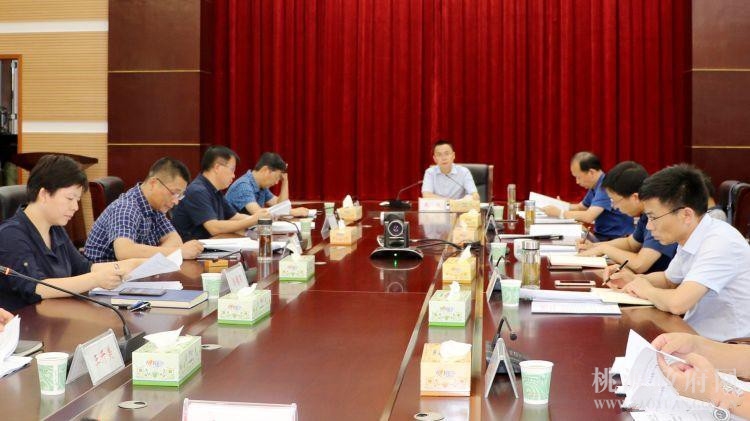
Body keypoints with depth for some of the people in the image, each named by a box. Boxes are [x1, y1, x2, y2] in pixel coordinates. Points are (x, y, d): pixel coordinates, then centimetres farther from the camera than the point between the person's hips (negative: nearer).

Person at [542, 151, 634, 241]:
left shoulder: (606, 186, -20)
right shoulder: (595, 186, 9)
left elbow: (588, 217, -28)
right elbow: (581, 207, 23)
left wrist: (559, 213, -17)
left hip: (616, 239, -8)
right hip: (602, 235, 8)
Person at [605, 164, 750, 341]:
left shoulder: (721, 243, -23)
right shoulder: (688, 239, 3)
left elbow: (677, 303, -32)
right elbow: (669, 279, 22)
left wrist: (646, 290, -11)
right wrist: (633, 280, 4)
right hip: (694, 336, 7)